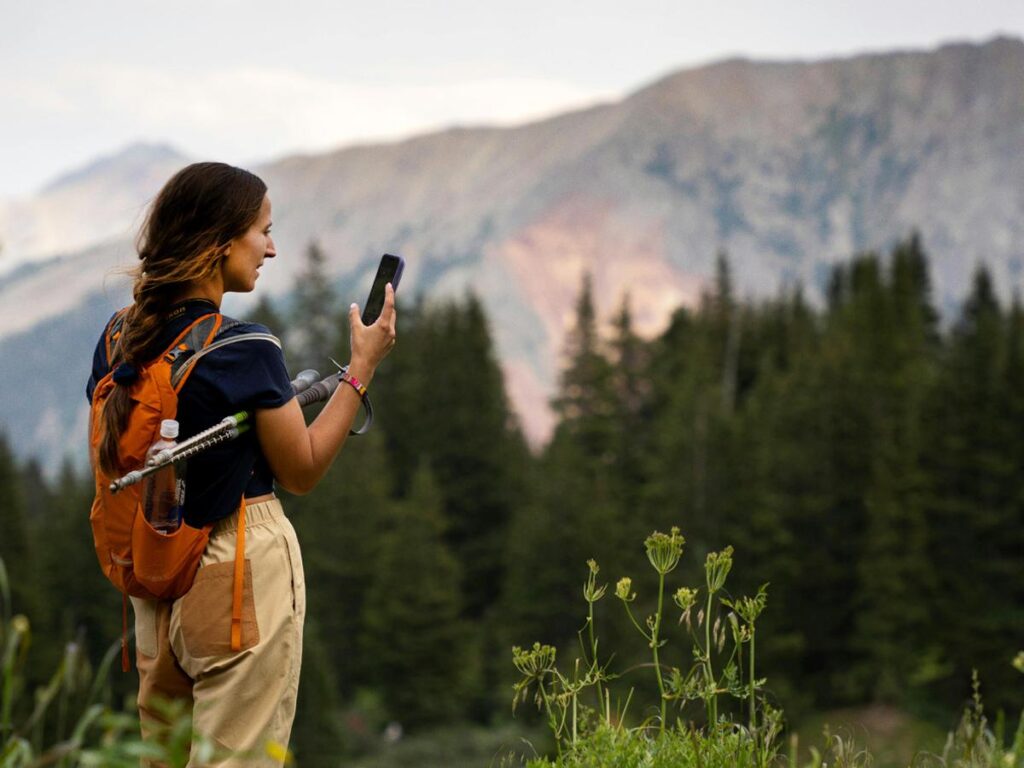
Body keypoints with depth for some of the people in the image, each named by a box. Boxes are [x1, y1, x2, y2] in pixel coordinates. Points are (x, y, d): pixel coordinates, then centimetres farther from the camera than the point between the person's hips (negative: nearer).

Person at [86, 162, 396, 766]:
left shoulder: (120, 339, 3)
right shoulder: (246, 351, -16)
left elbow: (109, 459, 11)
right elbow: (303, 471, -6)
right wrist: (363, 367, -1)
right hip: (242, 569, -7)